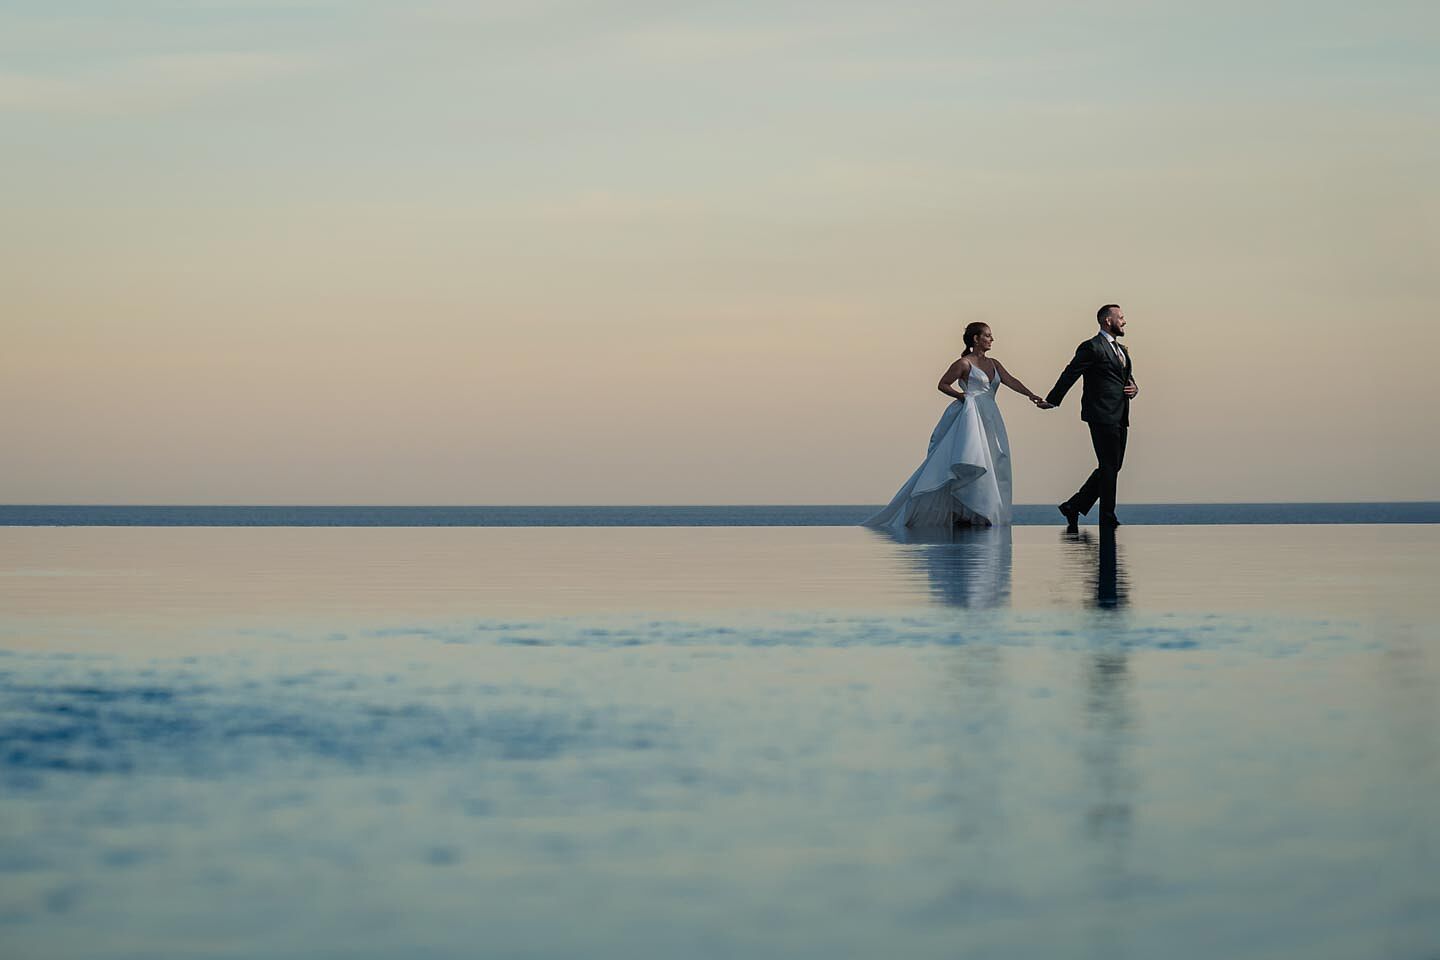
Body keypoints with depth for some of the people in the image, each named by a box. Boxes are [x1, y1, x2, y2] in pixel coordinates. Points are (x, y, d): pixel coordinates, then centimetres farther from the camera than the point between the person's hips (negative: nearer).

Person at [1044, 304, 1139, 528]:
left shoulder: (1122, 350, 21)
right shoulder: (1092, 347, -8)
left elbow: (1128, 379, 27)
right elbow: (1069, 375, -10)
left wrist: (1133, 389, 3)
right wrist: (1052, 401, -11)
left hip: (1119, 418, 9)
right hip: (1102, 416, -9)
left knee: (1112, 467, 10)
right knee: (1109, 467, -5)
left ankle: (1074, 507, 16)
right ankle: (1107, 518, 2)